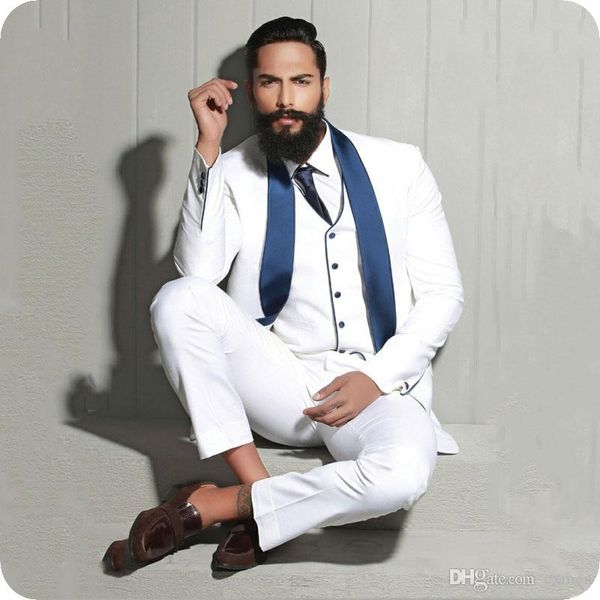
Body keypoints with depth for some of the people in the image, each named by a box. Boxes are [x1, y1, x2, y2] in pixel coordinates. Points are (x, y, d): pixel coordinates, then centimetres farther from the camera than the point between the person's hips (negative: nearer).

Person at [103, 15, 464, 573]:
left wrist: (378, 377, -10)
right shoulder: (233, 174, 2)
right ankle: (261, 492, -20)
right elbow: (197, 272, -15)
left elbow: (443, 293, 2)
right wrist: (207, 147, -16)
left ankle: (210, 504, -16)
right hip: (281, 380, 1)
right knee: (179, 299, -24)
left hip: (378, 387, 0)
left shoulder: (397, 166, 2)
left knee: (401, 475, -34)